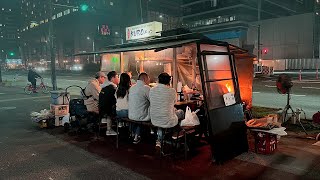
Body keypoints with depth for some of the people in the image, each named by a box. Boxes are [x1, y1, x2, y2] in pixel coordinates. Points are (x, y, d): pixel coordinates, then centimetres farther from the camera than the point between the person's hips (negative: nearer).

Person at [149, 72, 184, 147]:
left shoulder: (151, 90, -2)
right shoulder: (172, 91, -13)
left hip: (154, 121, 4)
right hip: (168, 122, -4)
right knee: (181, 112, 23)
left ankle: (159, 139, 33)